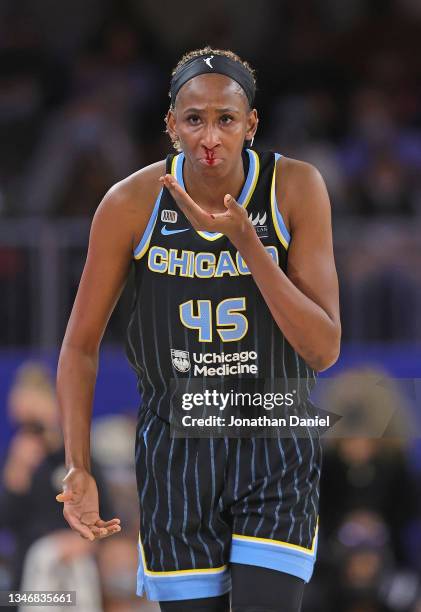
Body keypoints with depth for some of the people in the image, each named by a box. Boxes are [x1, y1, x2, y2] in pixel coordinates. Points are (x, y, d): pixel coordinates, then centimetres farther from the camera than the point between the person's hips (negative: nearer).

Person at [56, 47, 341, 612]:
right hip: (175, 448, 1)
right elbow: (81, 344, 0)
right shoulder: (132, 204, -11)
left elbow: (324, 349, -16)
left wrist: (245, 242, -26)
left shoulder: (295, 188, -12)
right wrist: (78, 470, -10)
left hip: (275, 445, -1)